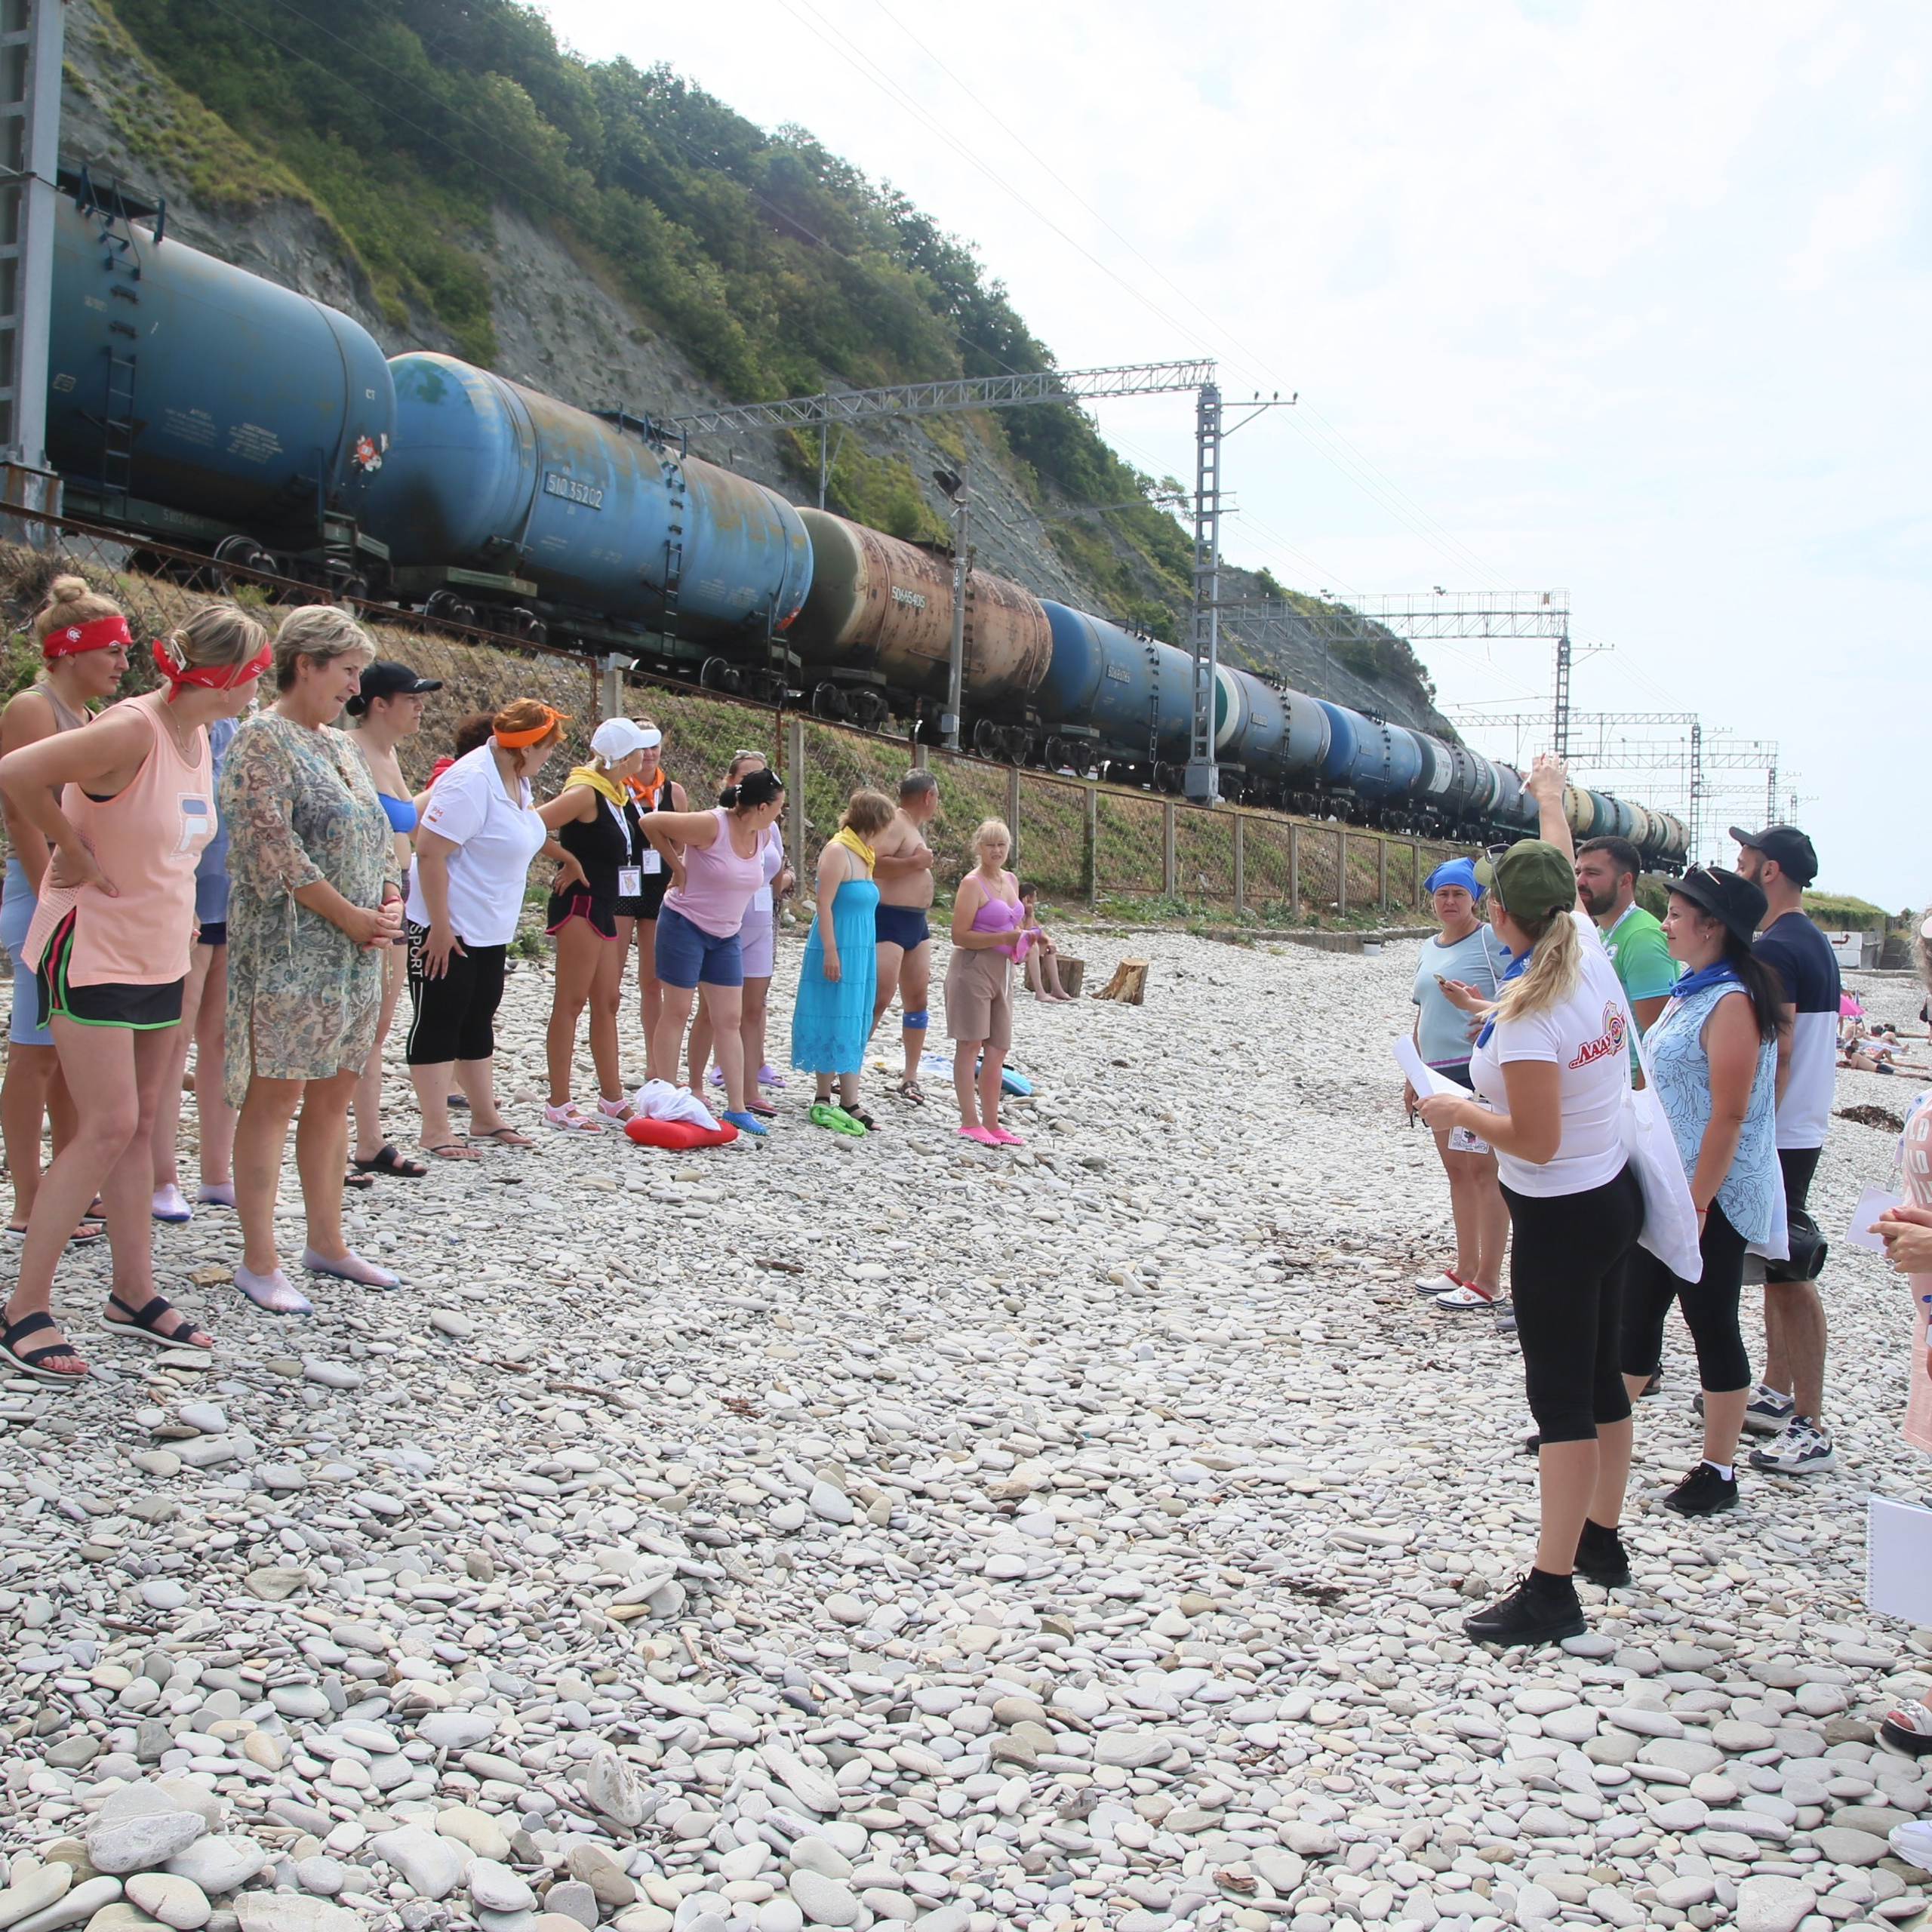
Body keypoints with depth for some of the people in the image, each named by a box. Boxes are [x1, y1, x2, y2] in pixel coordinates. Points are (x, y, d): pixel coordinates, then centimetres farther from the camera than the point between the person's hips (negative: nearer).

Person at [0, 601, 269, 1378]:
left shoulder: (197, 734, 6)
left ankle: (134, 1292, 20)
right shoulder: (130, 730, -21)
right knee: (108, 1127, -9)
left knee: (138, 1124, 12)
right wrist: (74, 853, -20)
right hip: (94, 952, -8)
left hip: (159, 955, 8)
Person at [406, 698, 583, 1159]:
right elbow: (429, 852, -26)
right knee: (437, 1023, -1)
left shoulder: (514, 778, 7)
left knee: (478, 1023, 16)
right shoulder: (471, 782, -23)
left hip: (488, 931, 9)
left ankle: (485, 1117, 25)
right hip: (445, 929, -9)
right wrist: (440, 927, -26)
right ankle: (435, 1129, 5)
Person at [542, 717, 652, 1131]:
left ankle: (612, 1098, 21)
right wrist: (569, 861, -14)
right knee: (571, 1003, -5)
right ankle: (559, 1105, 0)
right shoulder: (585, 792, -16)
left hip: (608, 907, 9)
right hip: (579, 906, -9)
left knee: (607, 1002, 13)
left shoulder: (617, 794, 11)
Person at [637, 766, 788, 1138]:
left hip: (725, 936, 7)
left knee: (730, 1021, 6)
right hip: (684, 925, -7)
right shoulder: (712, 825, -20)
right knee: (677, 1012, 0)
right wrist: (676, 864, -11)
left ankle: (737, 1107, 10)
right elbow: (649, 822, -18)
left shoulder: (762, 835, 2)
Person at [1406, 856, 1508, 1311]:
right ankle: (1464, 1269, 23)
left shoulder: (1493, 939, -8)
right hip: (1440, 1072, 8)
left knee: (1483, 1172, -4)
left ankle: (1488, 1281, 1)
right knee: (1456, 1170, 14)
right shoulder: (1429, 948, 15)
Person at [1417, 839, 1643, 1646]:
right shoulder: (1591, 954, -3)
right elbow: (1567, 890, 18)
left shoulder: (1527, 1015, -26)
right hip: (1614, 1195, 9)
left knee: (1561, 1398, -4)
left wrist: (1459, 1111, -10)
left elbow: (1536, 1141, -26)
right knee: (1600, 1380, 20)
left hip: (1560, 1218, -9)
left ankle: (1551, 1592, 1)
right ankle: (1601, 1540, 36)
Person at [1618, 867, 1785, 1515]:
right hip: (1665, 1186, 9)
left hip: (1711, 1195, -9)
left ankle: (1718, 1472, 13)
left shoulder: (1731, 1003, -18)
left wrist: (1697, 1205, -23)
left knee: (1711, 1323, 1)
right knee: (1636, 1310, 15)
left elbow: (1729, 1117, -22)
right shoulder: (1691, 991, 10)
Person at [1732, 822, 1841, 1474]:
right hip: (1801, 1126, 10)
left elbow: (1776, 1050, -23)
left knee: (1789, 1276, -7)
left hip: (1777, 1135, -10)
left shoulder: (1775, 949, -18)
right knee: (1780, 1270, 18)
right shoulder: (1815, 942, 14)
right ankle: (1775, 1396, 28)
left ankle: (1811, 1432, -4)